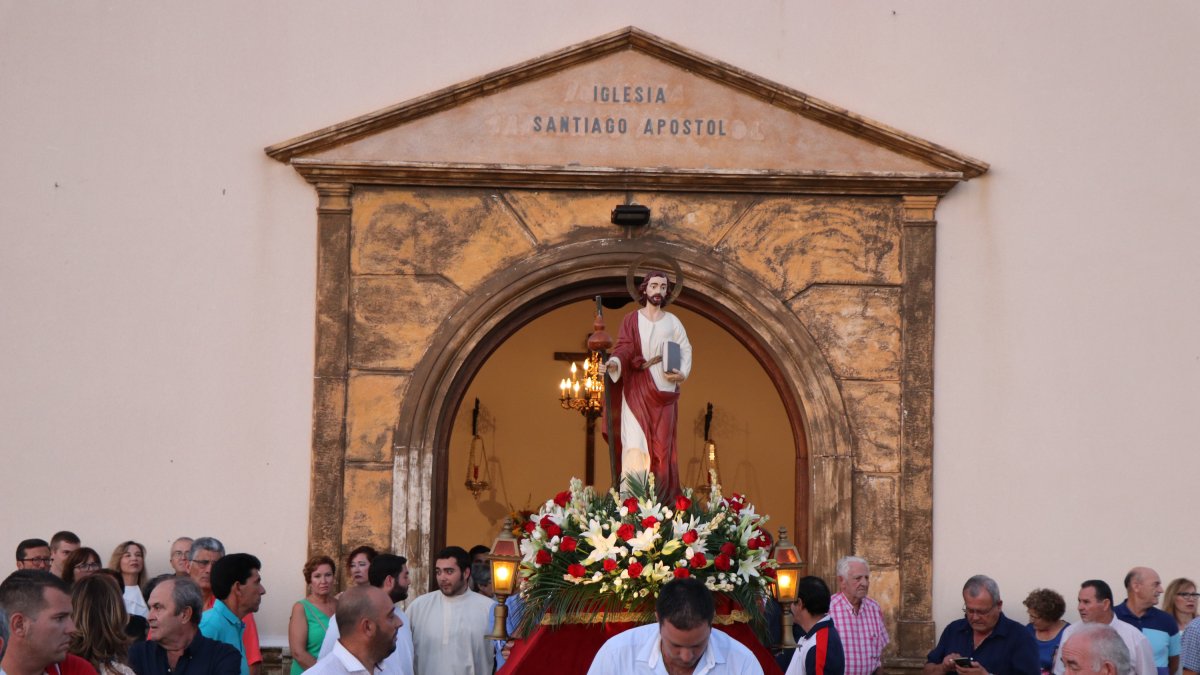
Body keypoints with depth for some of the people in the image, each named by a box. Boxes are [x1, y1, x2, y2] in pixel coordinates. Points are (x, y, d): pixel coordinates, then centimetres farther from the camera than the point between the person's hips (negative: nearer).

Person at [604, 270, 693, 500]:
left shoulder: (672, 322, 10)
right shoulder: (631, 320, 4)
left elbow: (686, 350, 10)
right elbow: (624, 348, -7)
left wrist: (683, 373, -8)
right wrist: (615, 362, -28)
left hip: (664, 390, 2)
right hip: (636, 391, -2)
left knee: (662, 444, -1)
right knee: (635, 441, -11)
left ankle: (660, 496, 2)